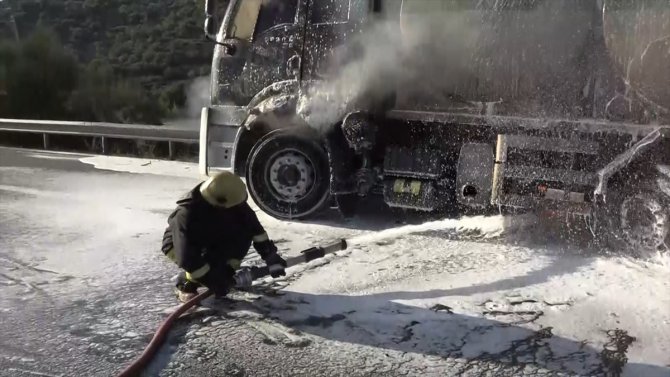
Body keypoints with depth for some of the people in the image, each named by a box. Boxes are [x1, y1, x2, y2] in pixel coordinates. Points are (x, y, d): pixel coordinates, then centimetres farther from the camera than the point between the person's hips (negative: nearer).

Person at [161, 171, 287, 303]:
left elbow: (251, 223, -14)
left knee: (244, 233, -18)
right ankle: (185, 283, -5)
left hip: (209, 240, 5)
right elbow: (187, 257, -38)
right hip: (177, 245, -5)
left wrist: (269, 254, -16)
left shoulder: (228, 198, -24)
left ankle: (225, 273, -3)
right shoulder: (187, 214, -39)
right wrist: (212, 281, -34)